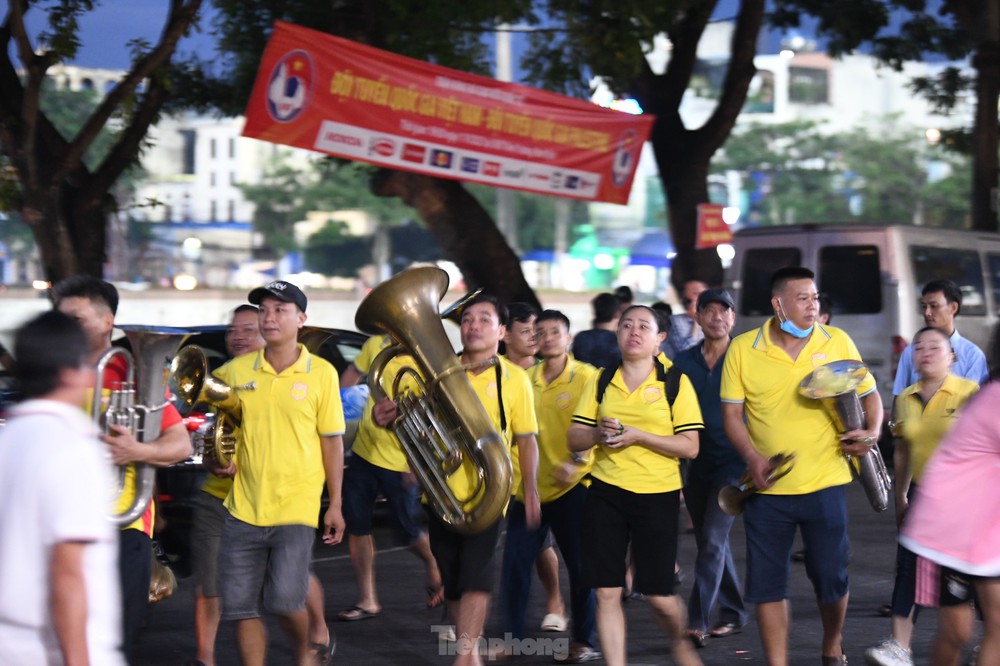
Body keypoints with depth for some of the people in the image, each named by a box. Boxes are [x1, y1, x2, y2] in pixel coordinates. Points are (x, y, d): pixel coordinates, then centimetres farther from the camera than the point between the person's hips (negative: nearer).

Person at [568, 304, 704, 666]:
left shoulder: (675, 384, -1)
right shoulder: (600, 382, 8)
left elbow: (689, 446, -7)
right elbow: (575, 439, 8)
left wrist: (638, 436, -18)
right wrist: (599, 433, -14)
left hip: (658, 496, -2)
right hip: (606, 493, 3)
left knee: (658, 594, 1)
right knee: (606, 592, -1)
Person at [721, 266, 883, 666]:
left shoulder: (837, 342, 0)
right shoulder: (742, 350, -2)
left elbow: (869, 395, 9)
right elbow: (732, 413, 0)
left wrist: (872, 431, -11)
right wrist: (752, 457, -14)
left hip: (824, 485, 0)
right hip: (767, 488, 0)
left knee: (830, 577, 8)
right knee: (766, 582, 3)